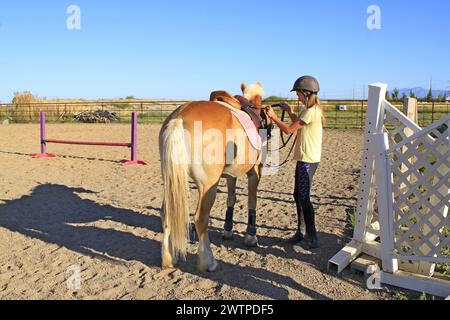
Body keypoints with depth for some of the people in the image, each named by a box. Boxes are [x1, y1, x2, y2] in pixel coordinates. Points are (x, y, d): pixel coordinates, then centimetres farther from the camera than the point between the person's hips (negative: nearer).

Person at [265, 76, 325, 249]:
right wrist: (290, 112, 15)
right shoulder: (312, 109, 14)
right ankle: (301, 233, 25)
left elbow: (288, 130, -18)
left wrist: (273, 116, -6)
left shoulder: (311, 111, -17)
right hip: (305, 158, 10)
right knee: (298, 195, 15)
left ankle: (312, 239, 4)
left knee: (304, 198, -5)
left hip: (307, 160, -10)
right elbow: (299, 125, 26)